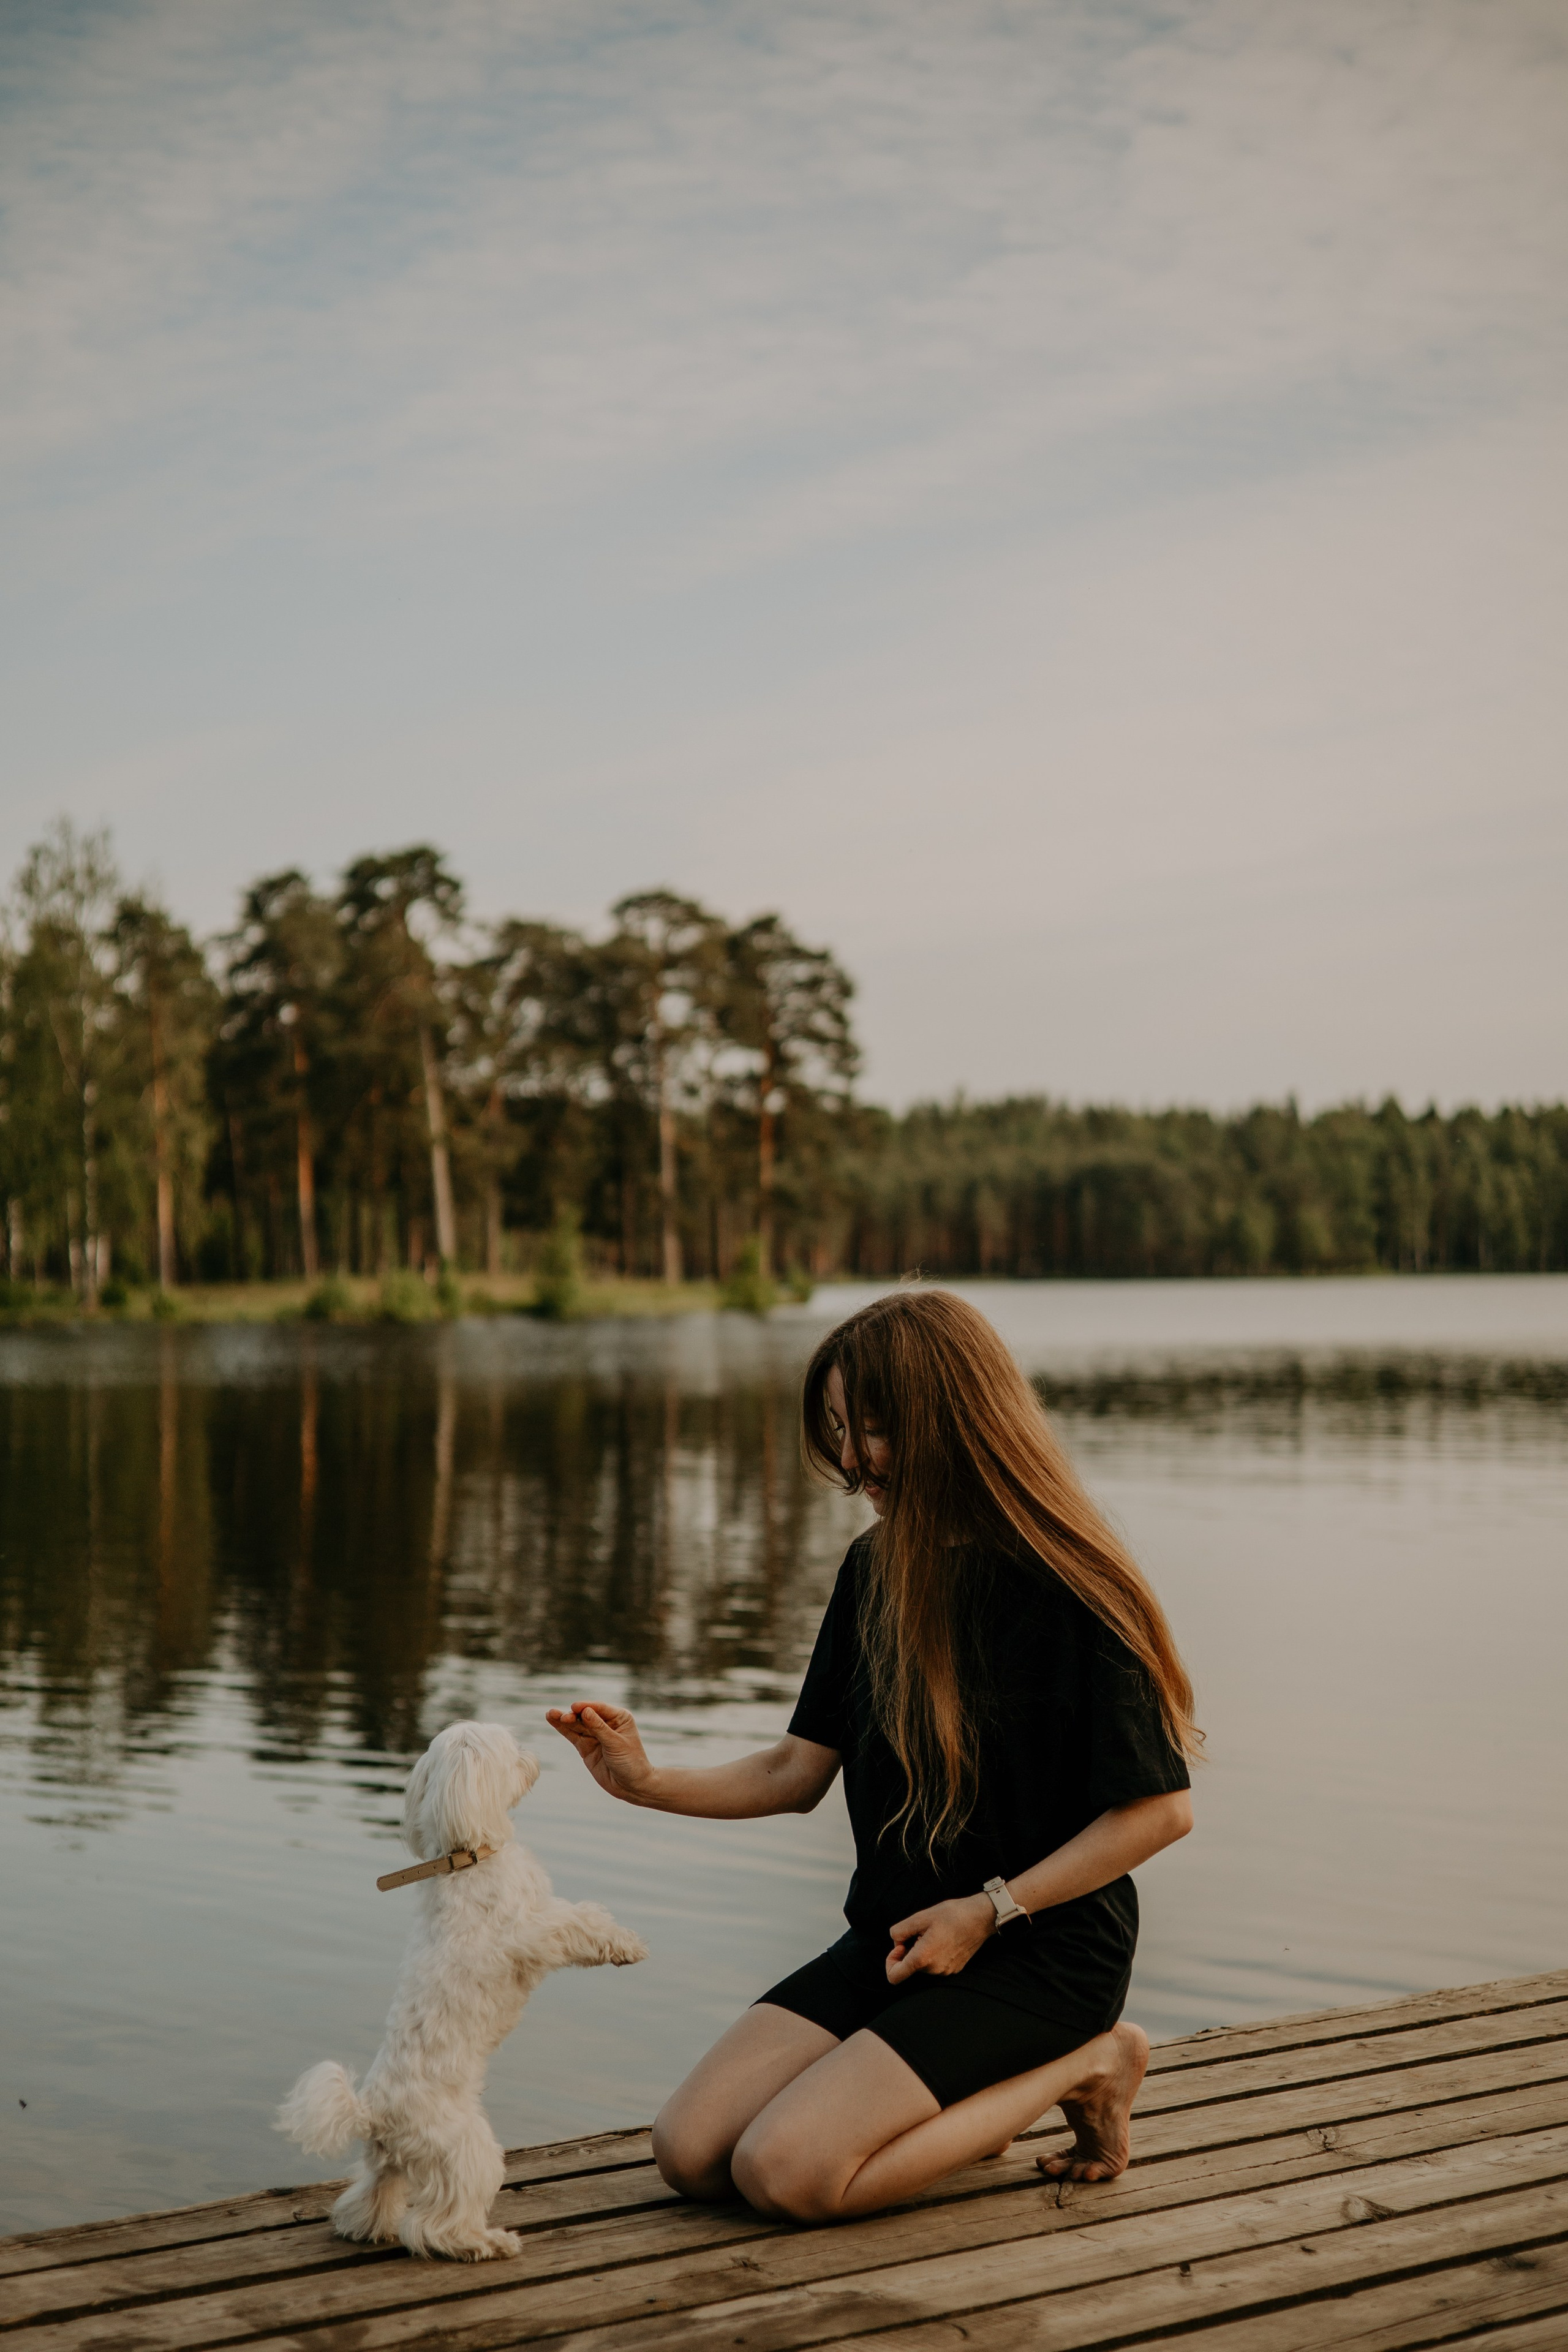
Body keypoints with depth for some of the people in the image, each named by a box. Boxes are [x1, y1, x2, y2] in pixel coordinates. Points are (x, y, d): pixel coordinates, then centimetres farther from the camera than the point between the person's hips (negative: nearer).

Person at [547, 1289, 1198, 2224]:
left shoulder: (1066, 1589, -17)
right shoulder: (877, 1569, 6)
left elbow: (1162, 1809, -15)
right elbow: (800, 1771, 8)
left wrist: (991, 1910, -16)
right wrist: (650, 1784, -7)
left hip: (1042, 1952, -7)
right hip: (895, 1939, 7)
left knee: (789, 2171, -22)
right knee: (691, 2152, -9)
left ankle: (1078, 2068, -2)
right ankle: (967, 2095, 9)